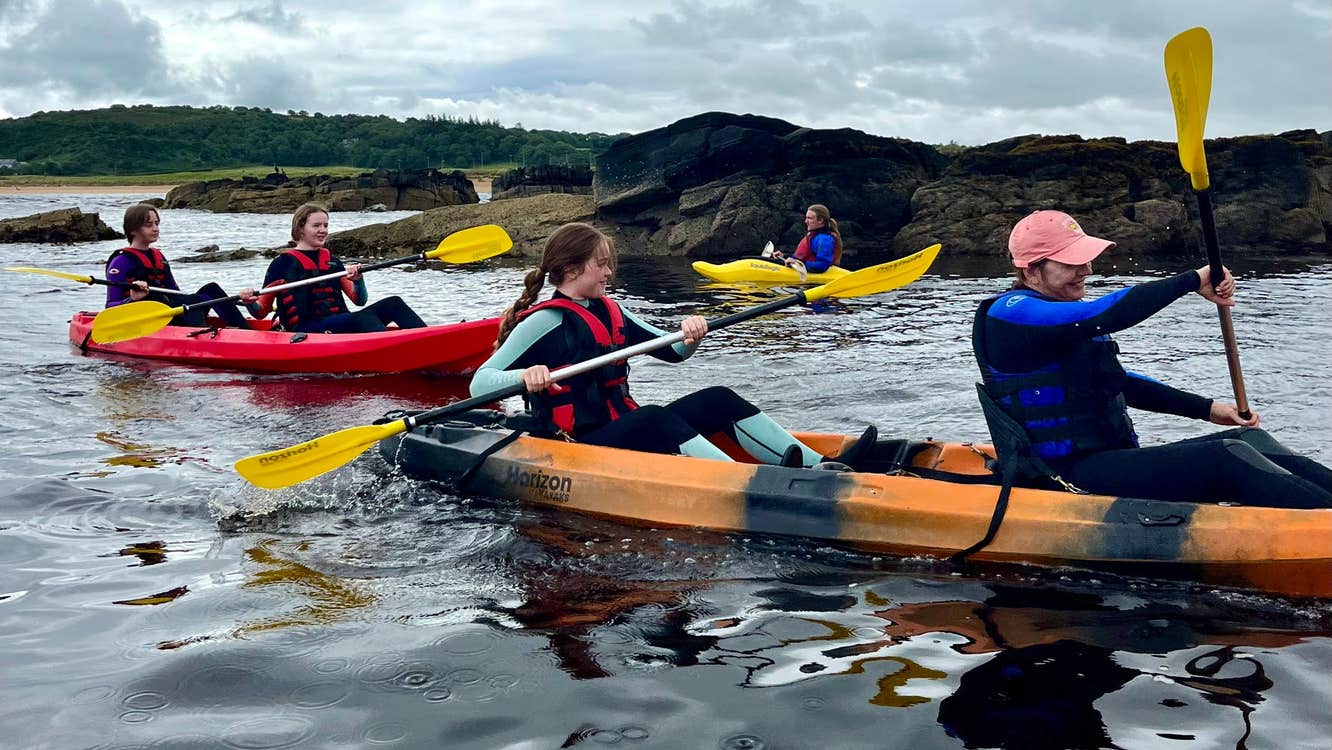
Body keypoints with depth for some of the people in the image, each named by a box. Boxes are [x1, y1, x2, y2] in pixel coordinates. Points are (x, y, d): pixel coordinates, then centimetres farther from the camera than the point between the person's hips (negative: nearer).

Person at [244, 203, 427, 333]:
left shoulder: (331, 261, 21)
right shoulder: (284, 263, 4)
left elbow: (359, 300, 16)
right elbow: (261, 312, 6)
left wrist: (357, 279, -4)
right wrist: (250, 303, -17)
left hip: (340, 327, 6)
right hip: (305, 333, -6)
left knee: (392, 303, -15)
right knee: (363, 317, -33)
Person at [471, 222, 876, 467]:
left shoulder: (610, 313, 13)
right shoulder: (545, 322, -10)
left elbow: (673, 352, 17)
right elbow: (479, 383, -17)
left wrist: (690, 336, -6)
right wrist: (525, 375, -38)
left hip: (625, 431, 9)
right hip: (579, 449, -9)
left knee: (718, 399, -6)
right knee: (653, 417, -35)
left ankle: (821, 467, -19)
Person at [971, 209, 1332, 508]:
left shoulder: (1065, 314, 19)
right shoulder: (1011, 313, -13)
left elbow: (1117, 383, 27)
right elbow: (1109, 315, -26)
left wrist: (1206, 409, 20)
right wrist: (1194, 280, -15)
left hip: (1110, 459, 10)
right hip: (1072, 478, -10)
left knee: (1248, 438, -3)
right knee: (1229, 458, -21)